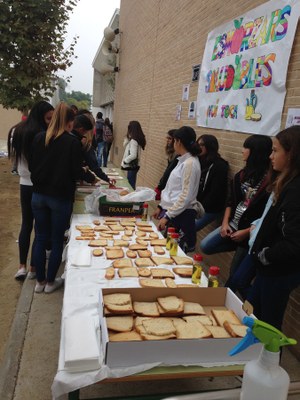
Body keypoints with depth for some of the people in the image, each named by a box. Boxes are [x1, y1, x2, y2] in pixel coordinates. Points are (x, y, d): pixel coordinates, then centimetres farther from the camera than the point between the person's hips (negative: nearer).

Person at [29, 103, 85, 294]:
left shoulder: (38, 138, 0)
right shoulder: (73, 142, -13)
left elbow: (31, 166, 7)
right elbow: (76, 173, -9)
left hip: (39, 195, 4)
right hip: (61, 197, -4)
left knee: (41, 238, 14)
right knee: (57, 240, 10)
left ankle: (40, 281, 25)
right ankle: (51, 282, 22)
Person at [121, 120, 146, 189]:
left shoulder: (133, 141, -20)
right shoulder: (133, 140, 8)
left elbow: (133, 155, -25)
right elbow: (125, 145, 19)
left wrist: (124, 161, -12)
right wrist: (127, 138, 5)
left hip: (132, 167, -9)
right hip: (132, 166, 9)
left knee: (130, 186, -2)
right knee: (131, 185, 15)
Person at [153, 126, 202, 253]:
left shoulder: (190, 163, -17)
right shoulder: (183, 161, 11)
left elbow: (186, 196, -20)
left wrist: (167, 216, -18)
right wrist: (161, 207, 19)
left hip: (181, 214, -9)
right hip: (172, 209, 9)